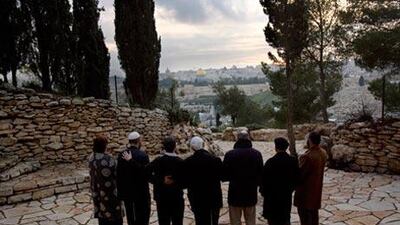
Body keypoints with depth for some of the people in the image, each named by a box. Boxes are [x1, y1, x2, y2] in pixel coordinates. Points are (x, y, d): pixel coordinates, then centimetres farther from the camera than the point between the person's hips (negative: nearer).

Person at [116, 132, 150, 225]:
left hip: (126, 192, 5)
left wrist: (120, 191, 10)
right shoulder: (142, 155, -17)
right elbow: (147, 173, -20)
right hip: (141, 192, -4)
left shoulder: (122, 155, -2)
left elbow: (118, 175, 2)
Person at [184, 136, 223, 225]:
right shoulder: (215, 159, -12)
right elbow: (221, 175, -3)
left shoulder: (188, 161, -12)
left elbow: (185, 180, -6)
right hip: (213, 197, 0)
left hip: (196, 198, 0)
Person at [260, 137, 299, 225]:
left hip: (272, 196, -4)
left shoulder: (270, 162, -19)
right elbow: (296, 177, 2)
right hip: (287, 195, 4)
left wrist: (263, 191, 3)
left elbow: (265, 179, -13)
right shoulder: (293, 161, -6)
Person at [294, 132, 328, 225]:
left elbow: (300, 174, -19)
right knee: (314, 211, 20)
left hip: (306, 190, -8)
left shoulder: (307, 156, -28)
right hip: (317, 188, 8)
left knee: (304, 214, 5)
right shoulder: (323, 153, -2)